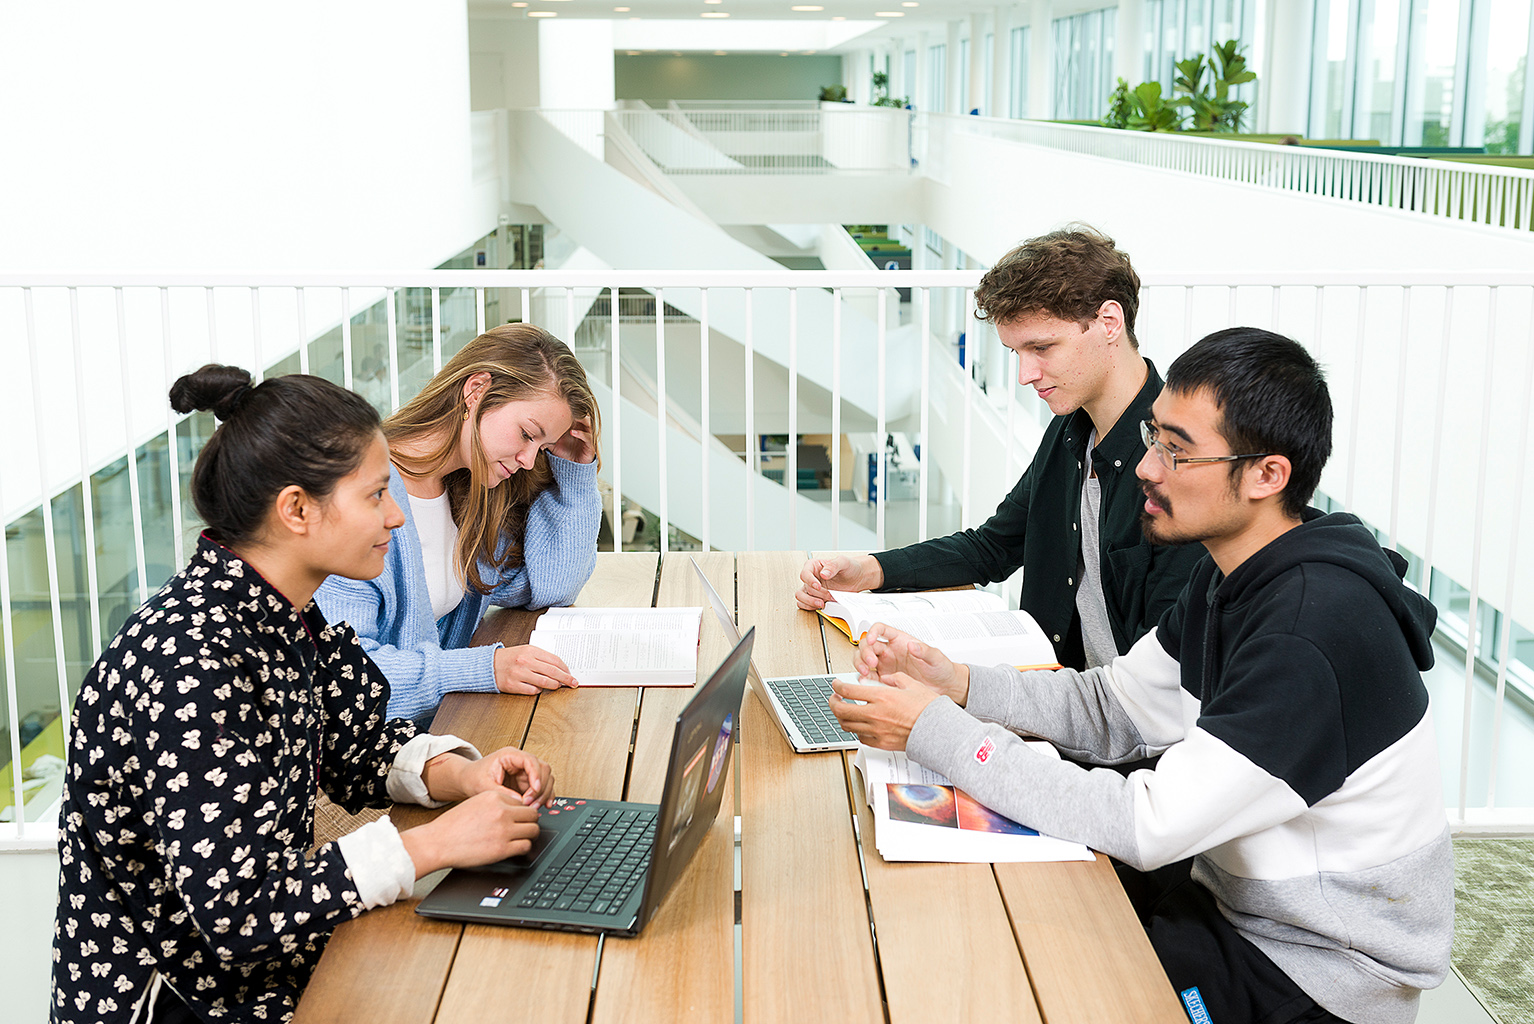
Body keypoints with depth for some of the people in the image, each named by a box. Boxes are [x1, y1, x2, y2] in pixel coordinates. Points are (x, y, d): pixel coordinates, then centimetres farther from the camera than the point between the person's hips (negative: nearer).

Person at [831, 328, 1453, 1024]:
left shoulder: (1315, 633, -31)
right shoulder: (1235, 573, 1)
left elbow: (1148, 827, -32)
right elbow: (1114, 706, 7)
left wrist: (936, 730, -28)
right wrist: (956, 684, -10)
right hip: (1236, 892, 8)